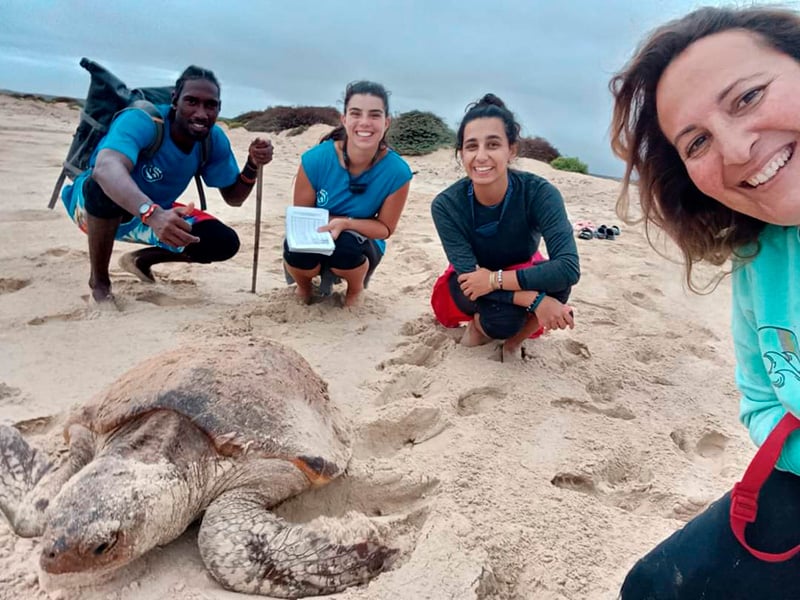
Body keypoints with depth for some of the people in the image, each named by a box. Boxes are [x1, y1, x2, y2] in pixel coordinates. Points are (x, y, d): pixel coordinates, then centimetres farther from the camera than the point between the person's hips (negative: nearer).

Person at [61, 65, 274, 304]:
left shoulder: (215, 140, -13)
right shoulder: (141, 121, -31)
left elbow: (233, 197, -3)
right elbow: (105, 168, -51)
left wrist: (253, 166, -23)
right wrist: (152, 213, -68)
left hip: (156, 214, 5)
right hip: (93, 205, -5)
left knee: (224, 242, -12)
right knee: (107, 187, -40)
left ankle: (141, 259, 14)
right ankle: (98, 280, -13)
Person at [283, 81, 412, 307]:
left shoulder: (397, 172, -22)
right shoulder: (315, 159, -22)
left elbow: (385, 228, -12)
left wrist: (346, 223, -30)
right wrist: (326, 224, -29)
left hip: (361, 245, 0)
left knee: (346, 244, -35)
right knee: (297, 248, -33)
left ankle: (355, 289, 4)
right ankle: (304, 286, 8)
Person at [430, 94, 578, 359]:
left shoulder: (539, 193, -28)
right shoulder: (446, 205, -26)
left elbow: (569, 268, -37)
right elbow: (469, 276, -30)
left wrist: (494, 278, -37)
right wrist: (535, 300, -41)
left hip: (521, 276, 1)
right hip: (472, 288, -1)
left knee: (555, 279, -33)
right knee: (502, 318, -34)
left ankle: (515, 338, -2)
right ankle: (478, 323, 5)